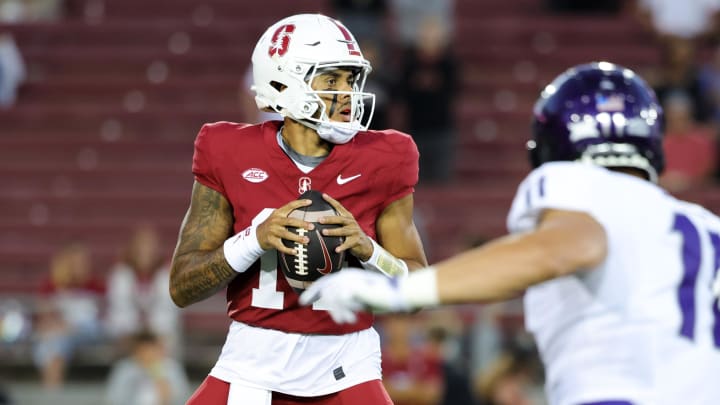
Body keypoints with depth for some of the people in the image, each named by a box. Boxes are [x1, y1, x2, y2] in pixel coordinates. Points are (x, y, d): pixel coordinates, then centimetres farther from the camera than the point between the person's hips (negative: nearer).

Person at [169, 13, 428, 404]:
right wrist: (255, 239, -20)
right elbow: (182, 287, -5)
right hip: (255, 361, 0)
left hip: (345, 367, 0)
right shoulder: (233, 159, -5)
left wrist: (366, 249, -18)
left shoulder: (378, 162, -3)